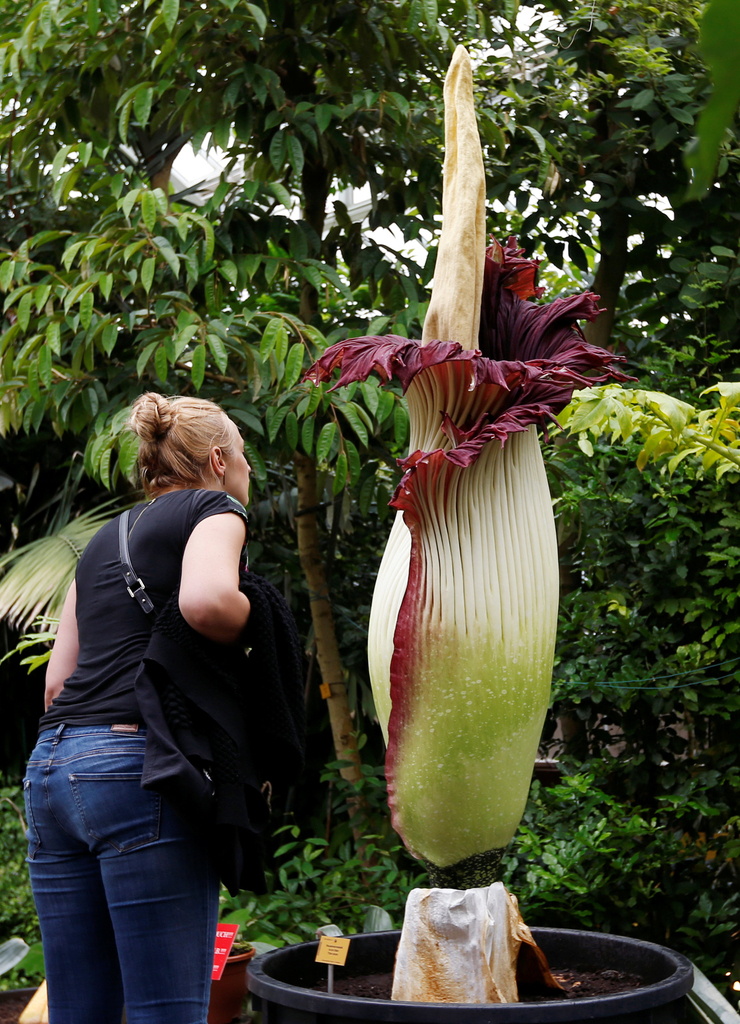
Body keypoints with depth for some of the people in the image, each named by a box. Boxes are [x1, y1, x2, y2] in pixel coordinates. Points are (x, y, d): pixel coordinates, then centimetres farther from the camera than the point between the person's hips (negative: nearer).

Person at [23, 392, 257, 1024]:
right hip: (138, 764, -8)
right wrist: (255, 632, 0)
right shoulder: (214, 509, 5)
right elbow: (206, 599, -18)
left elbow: (57, 681, 21)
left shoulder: (103, 540, 27)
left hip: (50, 764, 8)